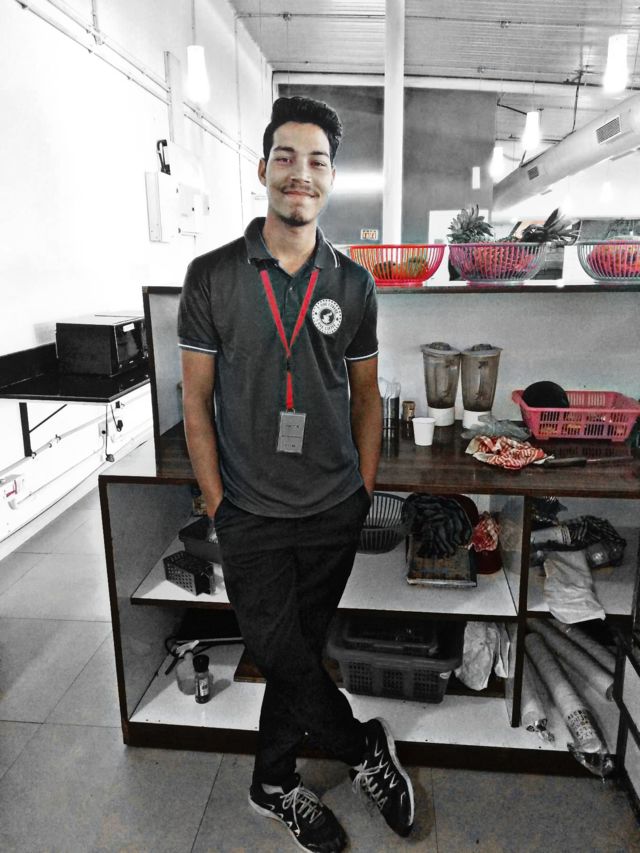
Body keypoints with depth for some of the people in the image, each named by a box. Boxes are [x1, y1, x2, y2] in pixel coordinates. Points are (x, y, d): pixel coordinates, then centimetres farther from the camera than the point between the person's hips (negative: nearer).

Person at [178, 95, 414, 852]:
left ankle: (273, 783, 39)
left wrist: (365, 494, 4)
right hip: (251, 514, -2)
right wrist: (216, 503, -3)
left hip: (335, 512, 2)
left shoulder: (353, 284, 2)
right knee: (285, 659, 4)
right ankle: (365, 749, 32)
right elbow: (196, 400, -2)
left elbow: (365, 397, 8)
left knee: (299, 653, 15)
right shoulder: (212, 276, -5)